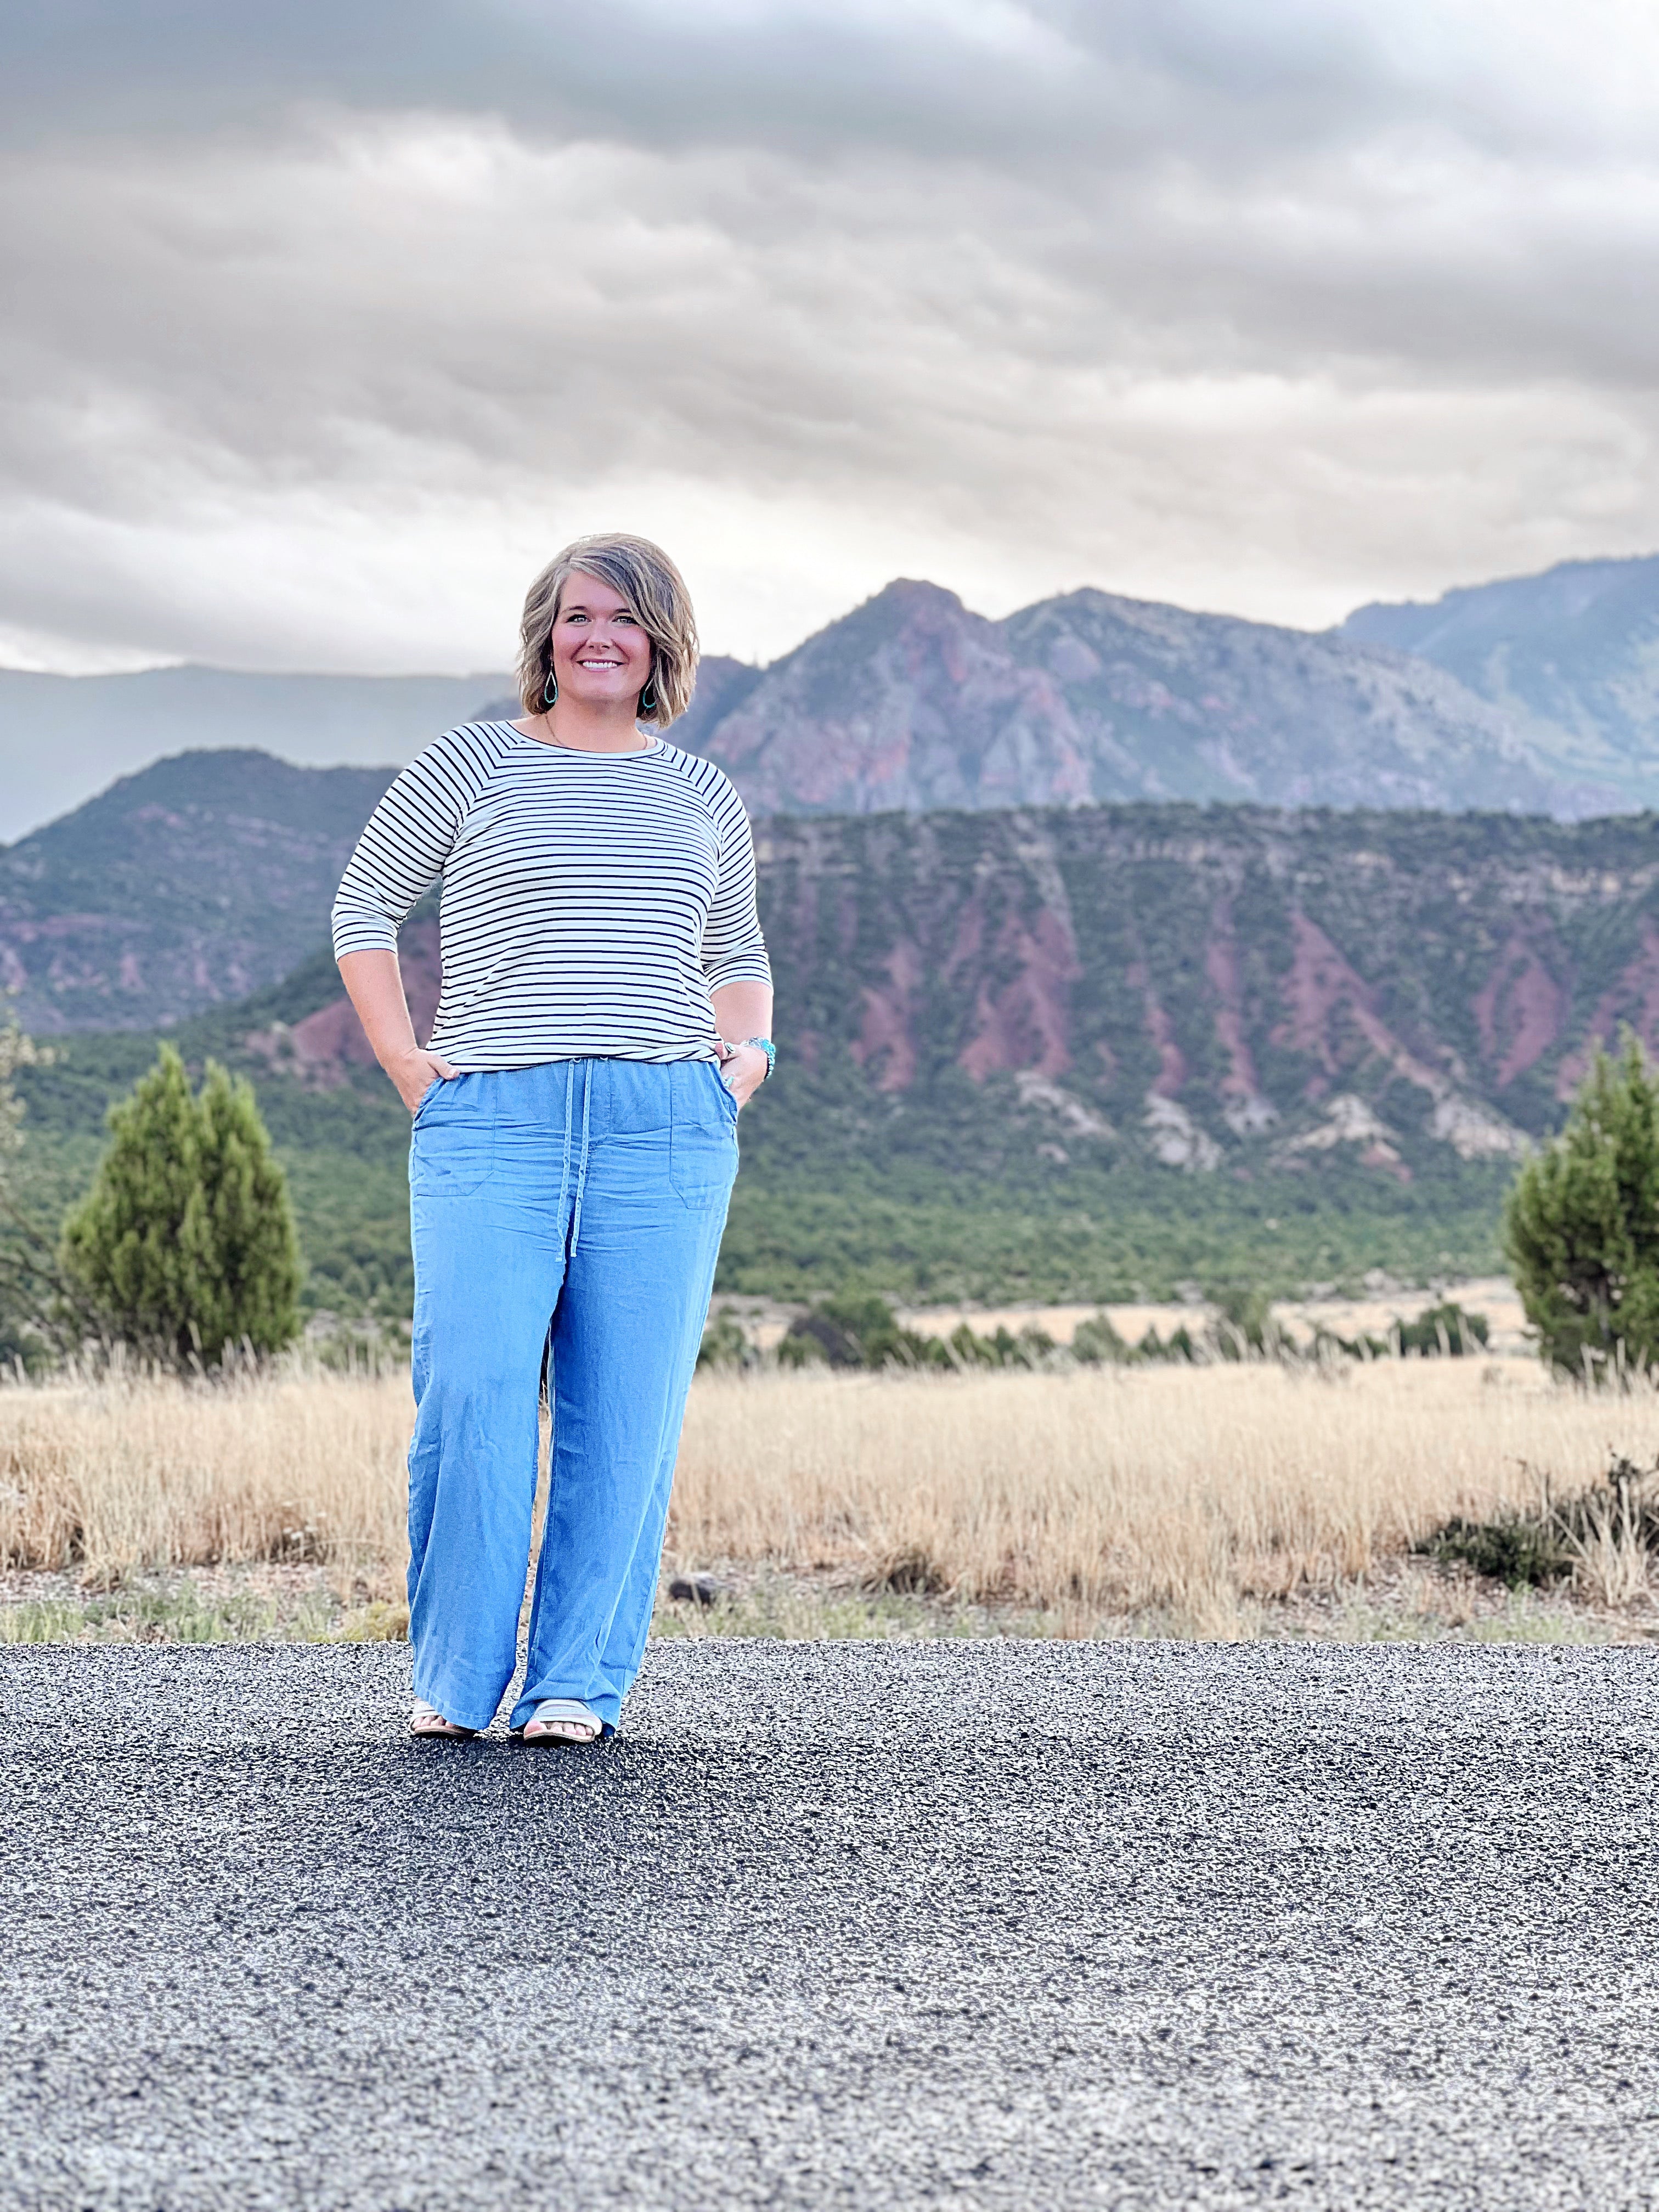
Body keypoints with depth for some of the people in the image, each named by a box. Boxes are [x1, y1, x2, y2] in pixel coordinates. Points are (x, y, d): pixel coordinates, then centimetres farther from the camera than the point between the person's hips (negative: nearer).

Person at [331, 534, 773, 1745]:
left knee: (626, 1413, -2)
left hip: (666, 1129, 2)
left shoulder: (704, 797, 17)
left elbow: (737, 949, 30)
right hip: (491, 1124, -2)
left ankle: (579, 1680, 7)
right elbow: (365, 905, 15)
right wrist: (405, 1060, 4)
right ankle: (454, 1679, 1)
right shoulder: (470, 766, 8)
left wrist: (746, 1049, 11)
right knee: (471, 1396, -13)